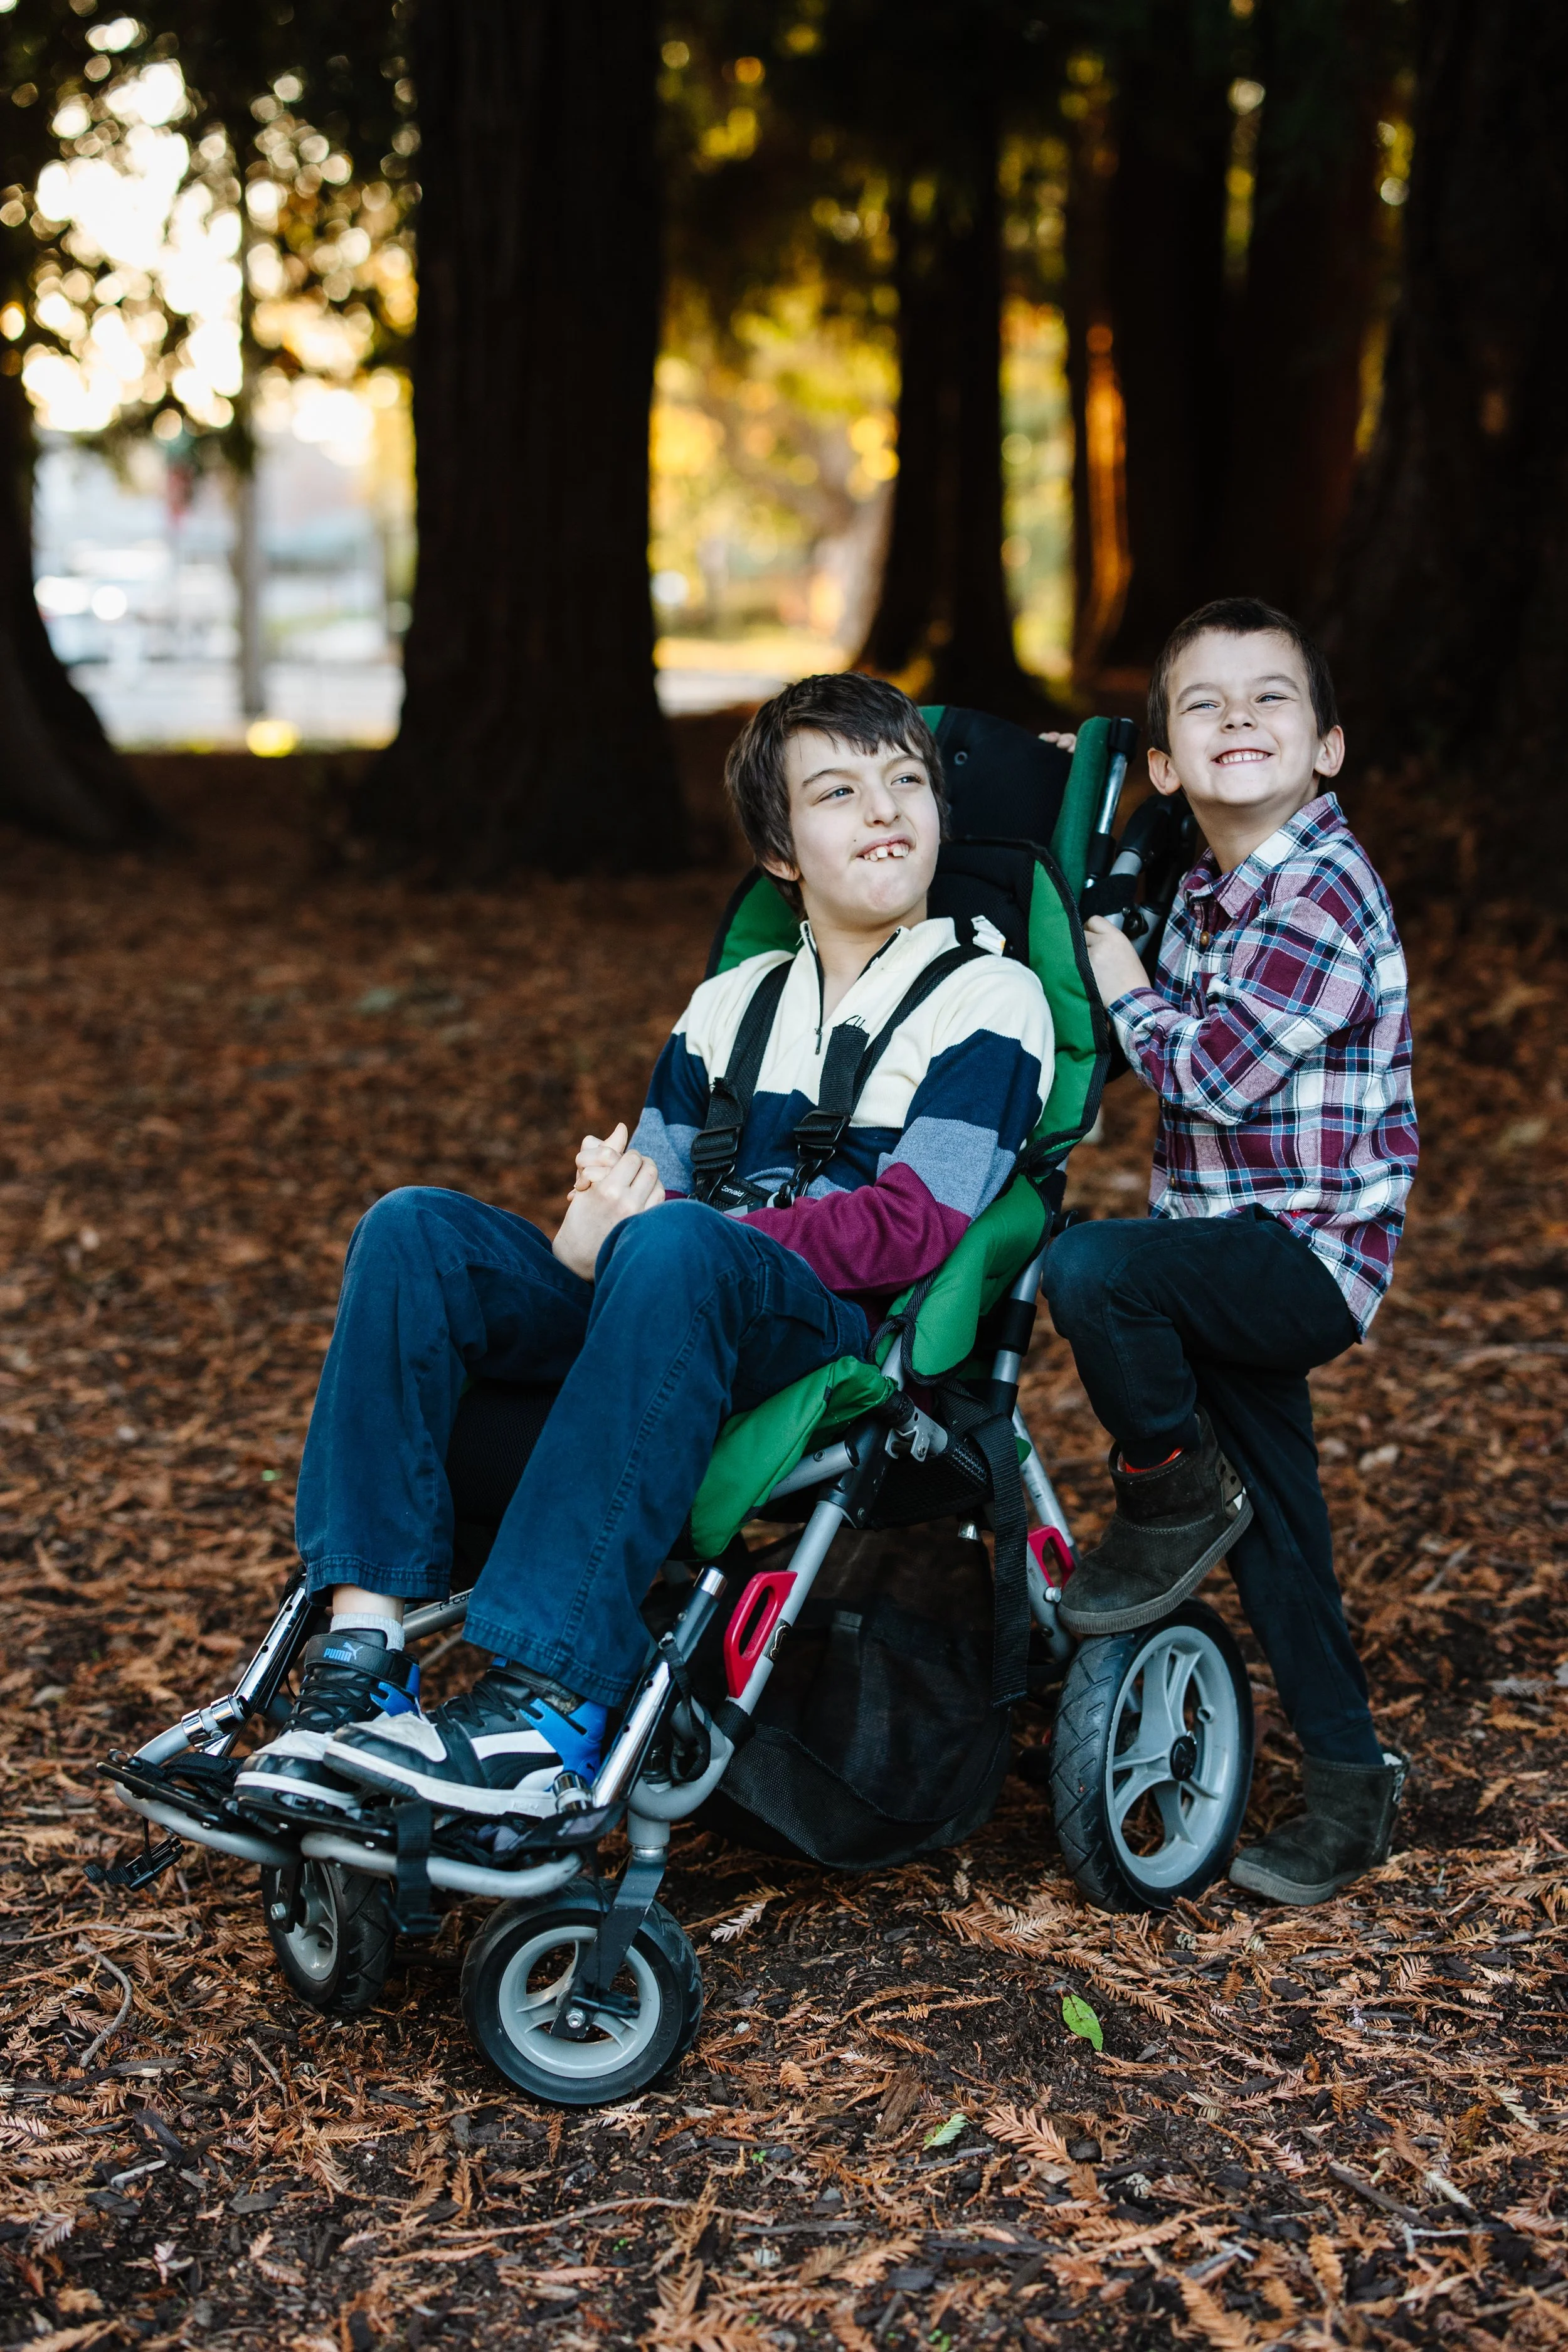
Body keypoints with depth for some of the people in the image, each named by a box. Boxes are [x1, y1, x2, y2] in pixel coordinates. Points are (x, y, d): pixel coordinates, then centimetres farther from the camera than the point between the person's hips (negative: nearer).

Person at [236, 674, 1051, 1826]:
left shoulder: (989, 999, 6)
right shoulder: (727, 1006, 25)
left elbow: (916, 1227, -9)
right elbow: (649, 1176, 16)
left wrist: (659, 1225, -16)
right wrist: (594, 1227, -12)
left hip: (851, 1341, -6)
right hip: (678, 1322, 6)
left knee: (673, 1250, -39)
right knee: (417, 1231, -18)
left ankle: (546, 1701, -44)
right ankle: (362, 1652, -27)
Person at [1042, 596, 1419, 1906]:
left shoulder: (1323, 894, -17)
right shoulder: (1209, 893, 11)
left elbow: (1213, 1069, -22)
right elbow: (1176, 1039, 27)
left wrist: (1119, 980, -8)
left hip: (1310, 1248, -9)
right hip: (1237, 1258, 9)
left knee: (1089, 1271, -31)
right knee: (1274, 1540, 13)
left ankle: (1175, 1499, -7)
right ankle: (1350, 1774, 27)